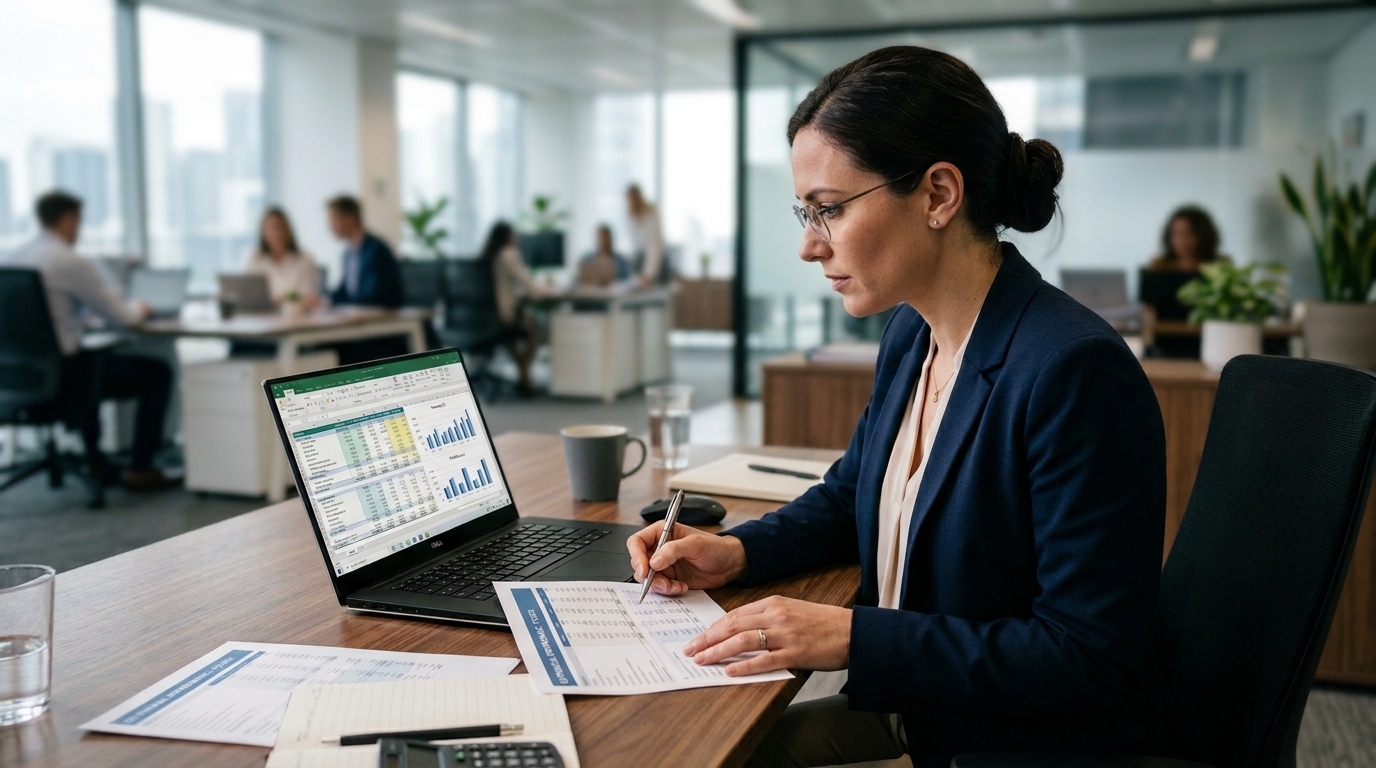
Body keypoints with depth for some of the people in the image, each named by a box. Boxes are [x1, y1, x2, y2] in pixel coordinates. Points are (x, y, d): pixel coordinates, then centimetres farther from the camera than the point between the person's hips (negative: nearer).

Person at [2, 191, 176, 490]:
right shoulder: (72, 263, -16)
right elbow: (119, 316, -11)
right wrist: (138, 310, 13)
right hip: (60, 373, -8)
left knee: (89, 363, 39)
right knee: (157, 373, 7)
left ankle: (95, 460, 40)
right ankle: (141, 469, 10)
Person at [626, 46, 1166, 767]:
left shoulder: (1075, 371, -26)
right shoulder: (910, 335, 1)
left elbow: (1090, 657, -25)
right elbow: (848, 494, 18)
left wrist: (854, 636, -26)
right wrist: (737, 551, 0)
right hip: (903, 708, 8)